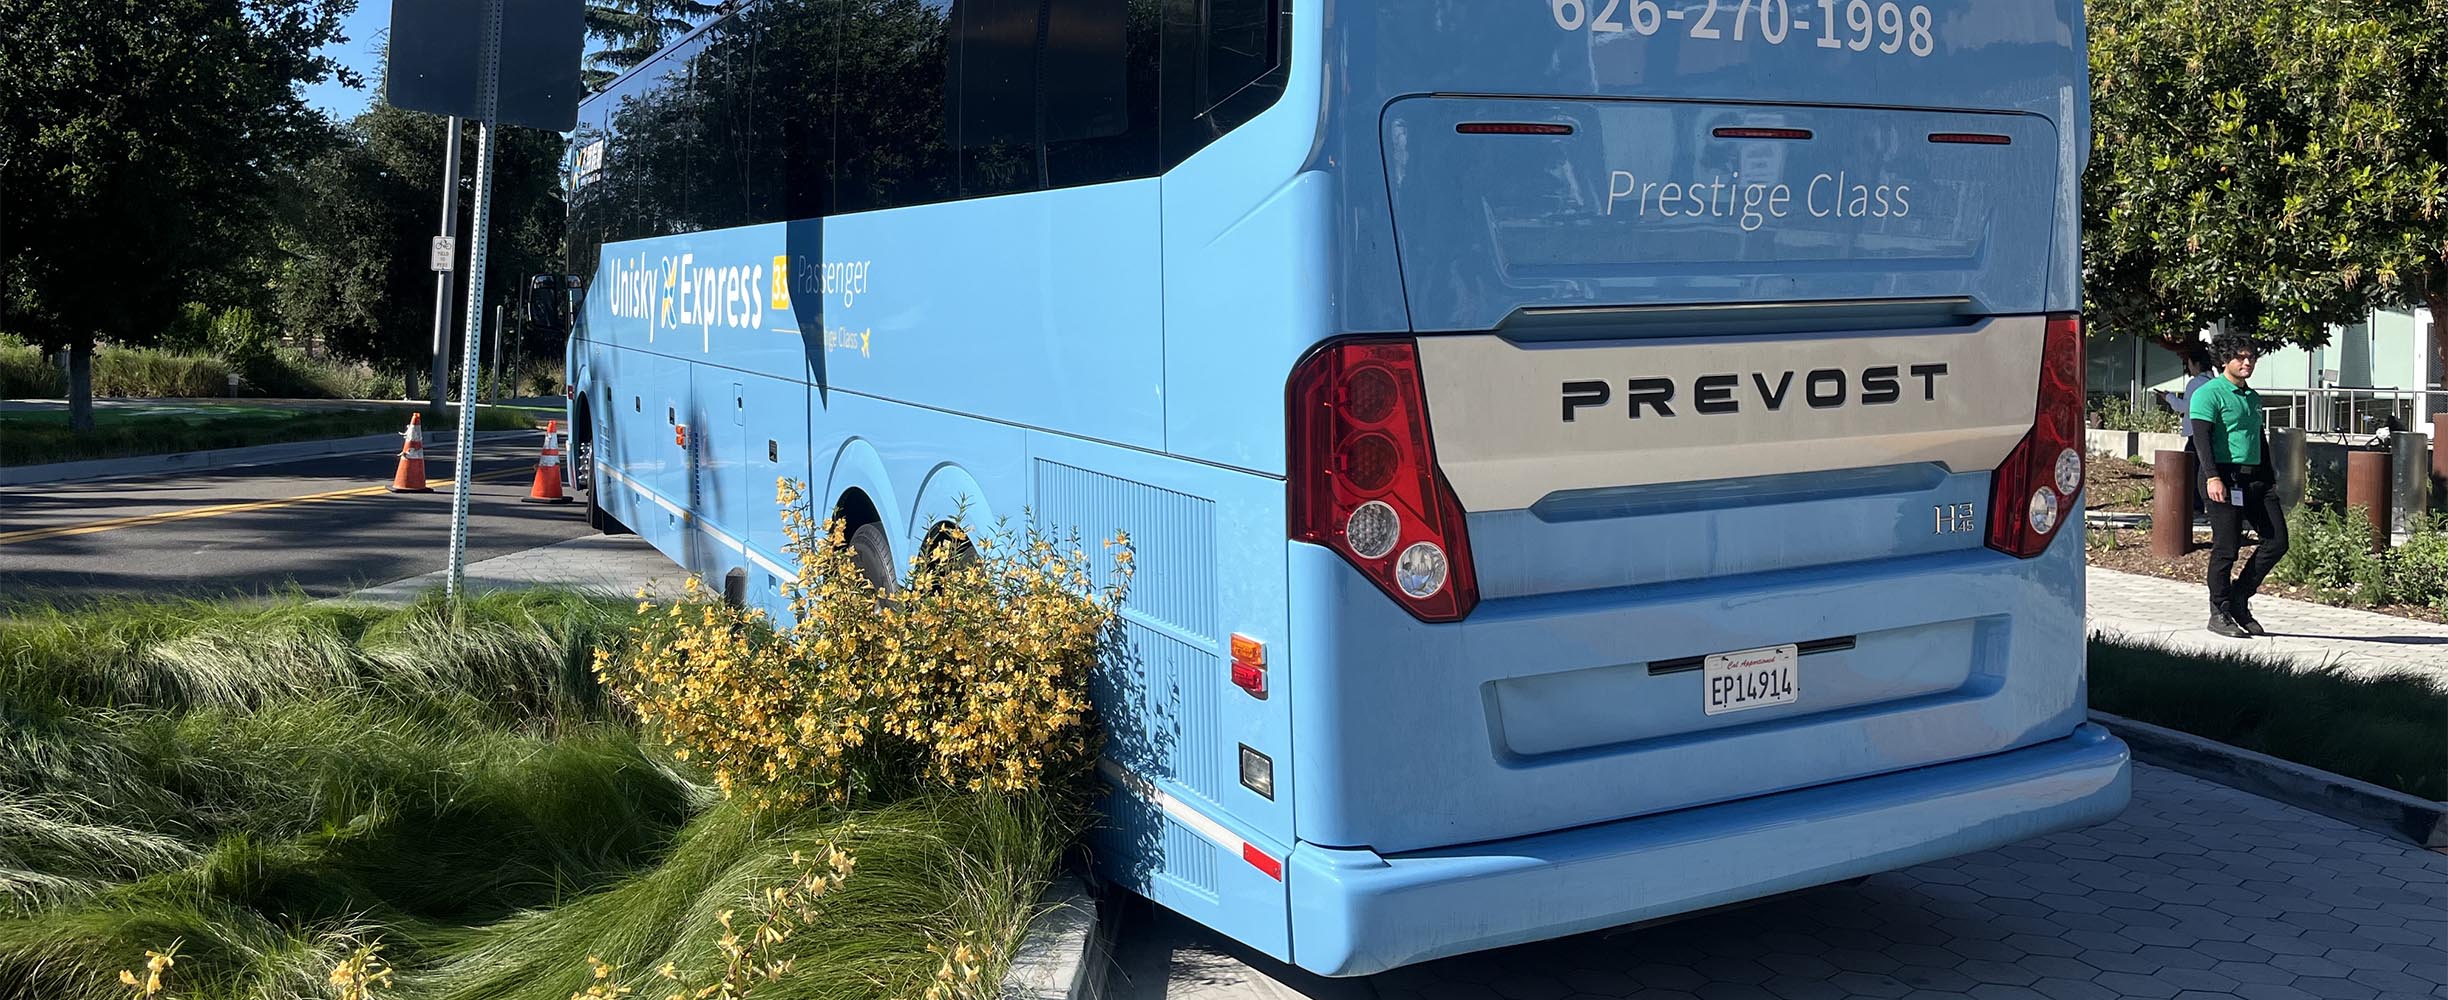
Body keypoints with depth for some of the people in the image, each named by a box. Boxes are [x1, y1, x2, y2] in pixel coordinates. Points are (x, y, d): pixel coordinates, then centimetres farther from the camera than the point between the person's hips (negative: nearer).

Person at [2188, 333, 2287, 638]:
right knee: (2226, 548, -5)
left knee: (2277, 541, 2)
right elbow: (2201, 437, -15)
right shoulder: (2209, 393, -5)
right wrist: (2212, 477, -25)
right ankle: (2220, 614, 5)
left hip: (2255, 478, 8)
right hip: (2225, 478, -8)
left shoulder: (2253, 398, 20)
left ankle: (2240, 597, 15)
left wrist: (2270, 479, 24)